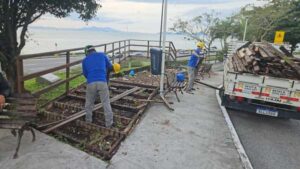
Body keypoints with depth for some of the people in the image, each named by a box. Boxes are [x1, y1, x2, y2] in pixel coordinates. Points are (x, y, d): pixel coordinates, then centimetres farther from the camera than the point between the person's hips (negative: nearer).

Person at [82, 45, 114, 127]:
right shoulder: (102, 55, 16)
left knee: (89, 102, 22)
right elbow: (110, 66, 27)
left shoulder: (85, 60, 17)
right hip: (102, 82, -1)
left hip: (91, 83, 1)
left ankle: (88, 120, 32)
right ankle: (109, 123, 8)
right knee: (106, 103, 6)